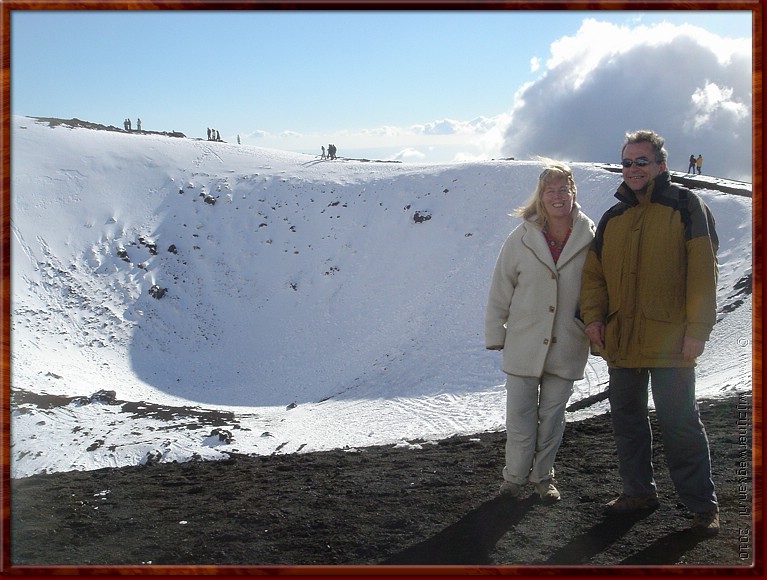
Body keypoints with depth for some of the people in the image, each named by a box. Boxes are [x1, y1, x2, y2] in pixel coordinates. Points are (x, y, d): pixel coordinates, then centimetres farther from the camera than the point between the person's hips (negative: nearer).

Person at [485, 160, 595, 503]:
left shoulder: (589, 238, -3)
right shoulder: (522, 238, -6)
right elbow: (501, 288, 0)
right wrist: (495, 333, 1)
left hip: (566, 345, 1)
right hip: (524, 345, -1)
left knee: (553, 416, 13)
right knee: (520, 416, 4)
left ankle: (543, 475, 29)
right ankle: (515, 475, 21)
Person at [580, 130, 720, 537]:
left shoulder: (686, 207, -3)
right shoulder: (613, 217, 14)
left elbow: (702, 271, -8)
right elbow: (594, 272, 17)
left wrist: (697, 330, -14)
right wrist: (593, 316, 2)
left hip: (670, 341, -6)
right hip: (621, 340, 6)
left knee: (679, 423, -2)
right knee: (626, 418, 13)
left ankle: (702, 505, 10)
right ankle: (639, 491, 27)